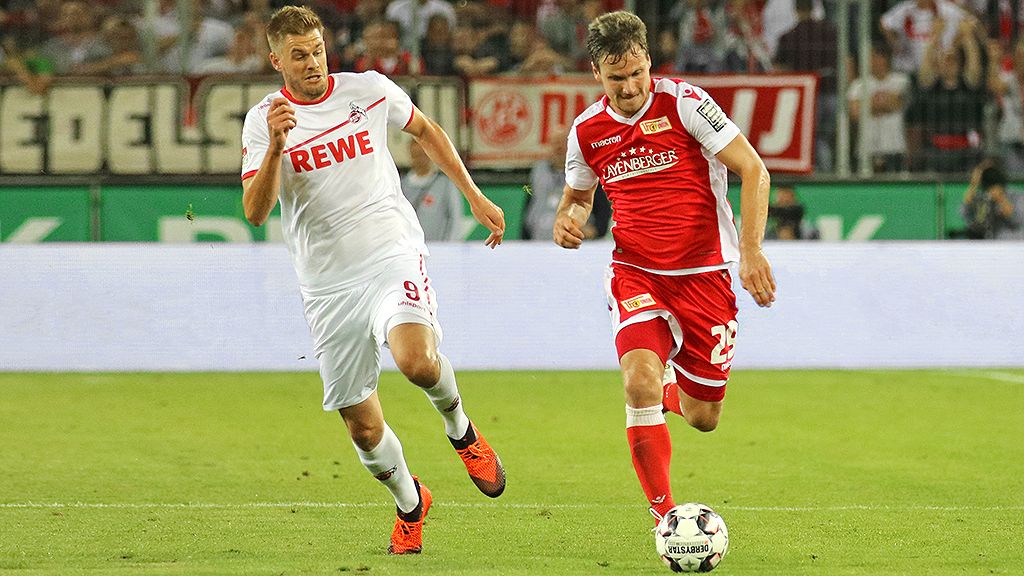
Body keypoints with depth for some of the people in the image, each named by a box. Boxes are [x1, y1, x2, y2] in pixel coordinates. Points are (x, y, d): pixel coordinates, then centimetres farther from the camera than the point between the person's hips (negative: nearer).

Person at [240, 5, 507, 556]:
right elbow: (255, 211, -13)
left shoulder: (369, 90, 2)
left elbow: (426, 130, 21)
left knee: (416, 360, -31)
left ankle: (460, 430, 2)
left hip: (392, 256, -1)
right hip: (328, 287, 1)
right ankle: (409, 504, 32)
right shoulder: (262, 121, -2)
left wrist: (475, 197, 20)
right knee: (362, 427, 3)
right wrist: (275, 144, -27)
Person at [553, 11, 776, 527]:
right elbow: (577, 193, 22)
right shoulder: (586, 131, 3)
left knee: (702, 417, 5)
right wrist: (569, 219, -2)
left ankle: (674, 384, 44)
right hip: (635, 273, 1)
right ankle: (664, 518, -17)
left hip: (704, 272, -1)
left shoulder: (682, 102, -10)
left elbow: (752, 170, -9)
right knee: (640, 382, -26)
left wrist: (751, 251, -17)